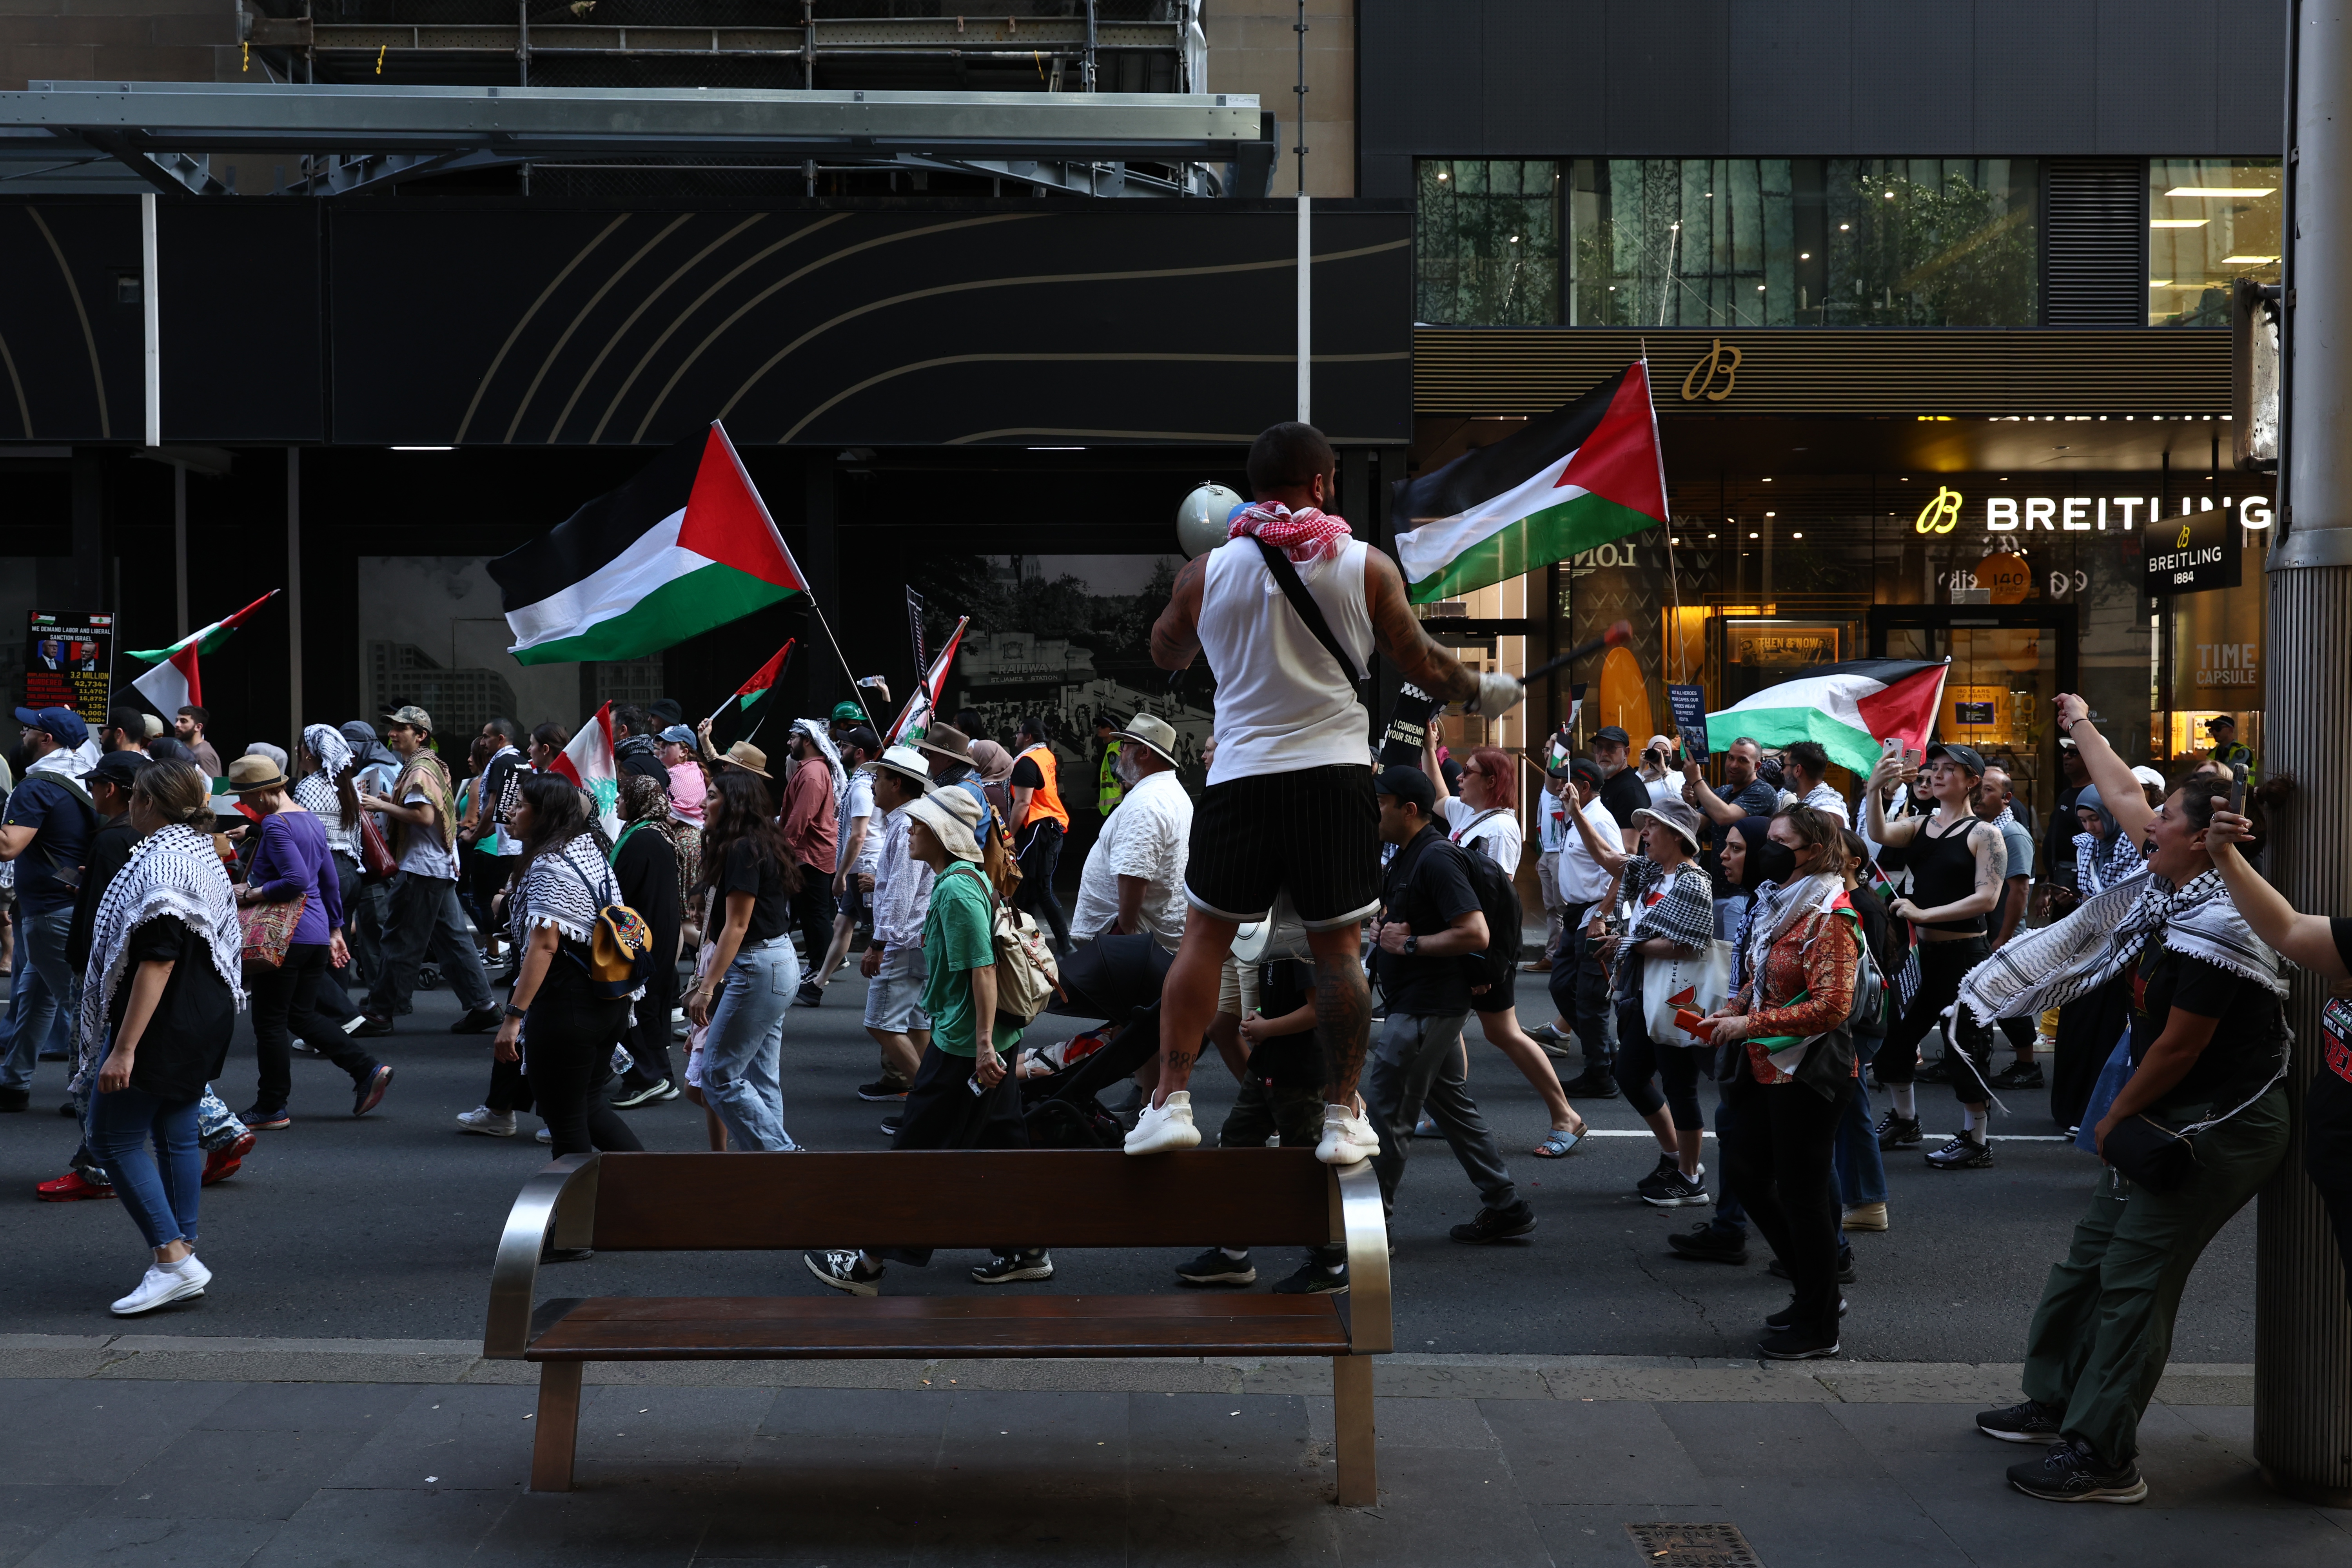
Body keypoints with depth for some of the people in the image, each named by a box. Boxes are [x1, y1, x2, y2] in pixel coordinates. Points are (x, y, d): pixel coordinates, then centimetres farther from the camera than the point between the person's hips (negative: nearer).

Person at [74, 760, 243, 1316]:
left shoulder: (162, 863, -19)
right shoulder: (202, 854, 14)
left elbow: (158, 960, -25)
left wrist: (124, 1048, -26)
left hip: (164, 1020, -10)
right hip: (206, 1015, 10)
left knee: (113, 1138, -6)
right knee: (176, 1133, 13)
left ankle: (173, 1259, -10)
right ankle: (182, 1258, 16)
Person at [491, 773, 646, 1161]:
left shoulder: (550, 866, -16)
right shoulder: (591, 852, 10)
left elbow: (544, 945, -23)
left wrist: (514, 1016, -25)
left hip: (565, 1008, -9)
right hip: (610, 1003, 9)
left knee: (565, 1122, 0)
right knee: (592, 1106, 20)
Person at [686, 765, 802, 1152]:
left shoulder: (743, 850, -15)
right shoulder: (764, 845, 13)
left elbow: (736, 926, -19)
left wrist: (707, 987, -19)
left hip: (759, 967, -10)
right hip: (781, 963, 10)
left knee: (719, 1075, -5)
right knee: (761, 1078, 11)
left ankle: (781, 1153, -5)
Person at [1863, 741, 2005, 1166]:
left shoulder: (1984, 834, -8)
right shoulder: (1919, 826, 9)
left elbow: (1987, 898, -17)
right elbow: (1880, 834, -10)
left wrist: (1925, 913, -19)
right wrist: (1874, 791, -27)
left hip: (1963, 953, -7)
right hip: (1921, 951, 7)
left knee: (1965, 1045, -2)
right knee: (1895, 1036, 14)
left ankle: (1975, 1141, 10)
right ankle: (1904, 1122, 34)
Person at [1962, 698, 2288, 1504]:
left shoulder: (2212, 928, -24)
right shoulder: (2170, 884, 4)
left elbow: (2179, 1048, -21)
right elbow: (2123, 798, 22)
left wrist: (2117, 1119, -8)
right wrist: (2082, 726, 34)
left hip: (2219, 1128, -10)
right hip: (2169, 1118, 10)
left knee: (2134, 1282, -9)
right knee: (2090, 1257, 14)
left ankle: (2102, 1457, -5)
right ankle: (2056, 1401, 25)